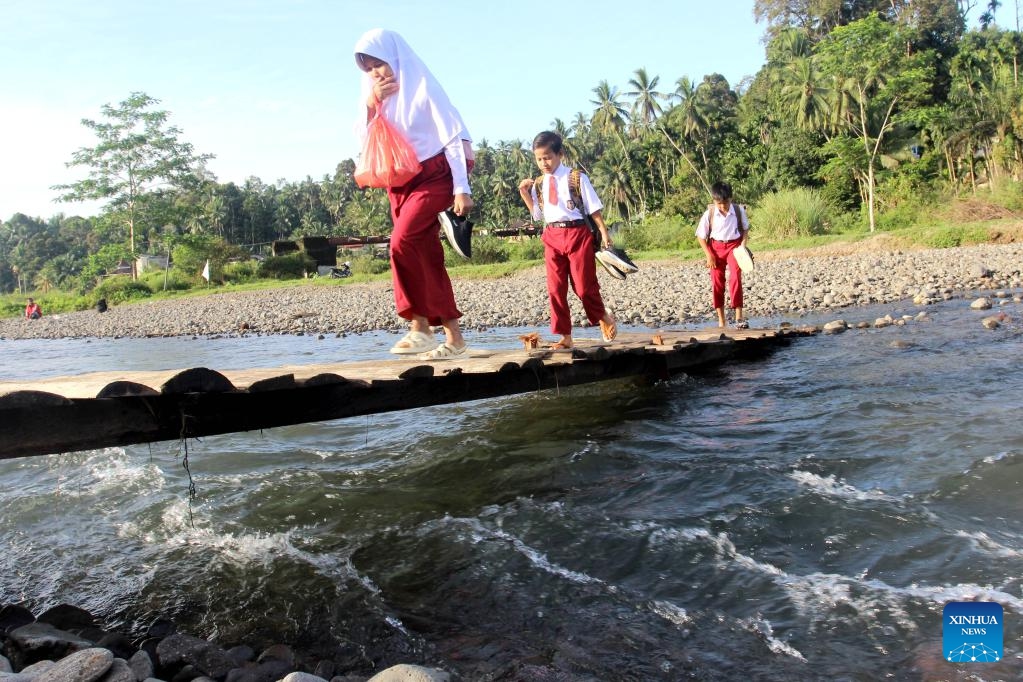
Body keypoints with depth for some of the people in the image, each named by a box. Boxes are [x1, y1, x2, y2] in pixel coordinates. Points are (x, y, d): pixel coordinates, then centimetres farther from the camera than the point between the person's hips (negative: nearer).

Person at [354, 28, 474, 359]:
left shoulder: (422, 87, -9)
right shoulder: (378, 93, 10)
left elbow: (454, 138, -12)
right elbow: (365, 135, 8)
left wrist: (462, 189, -19)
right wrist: (372, 103, -9)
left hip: (433, 176, -7)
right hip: (400, 181, 7)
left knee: (402, 244, -24)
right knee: (427, 259, 4)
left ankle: (420, 327, -18)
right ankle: (453, 337, 9)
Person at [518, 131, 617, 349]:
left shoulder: (576, 178, -2)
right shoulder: (538, 185, 10)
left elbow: (593, 208, 0)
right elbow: (537, 214, 14)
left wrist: (603, 232, -3)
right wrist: (524, 194, 4)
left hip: (577, 233, -4)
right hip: (552, 236, 4)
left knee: (584, 285, -1)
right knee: (555, 288, 3)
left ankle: (603, 317, 29)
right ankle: (565, 336, 13)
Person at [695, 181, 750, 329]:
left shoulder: (739, 210, -8)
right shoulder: (709, 214, -11)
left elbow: (745, 228, 8)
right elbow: (701, 236, -2)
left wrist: (743, 245, -8)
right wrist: (708, 255, -8)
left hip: (734, 246, -1)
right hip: (716, 248, 1)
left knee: (735, 278, -20)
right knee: (717, 282, 2)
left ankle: (739, 316, -19)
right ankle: (721, 320, 12)